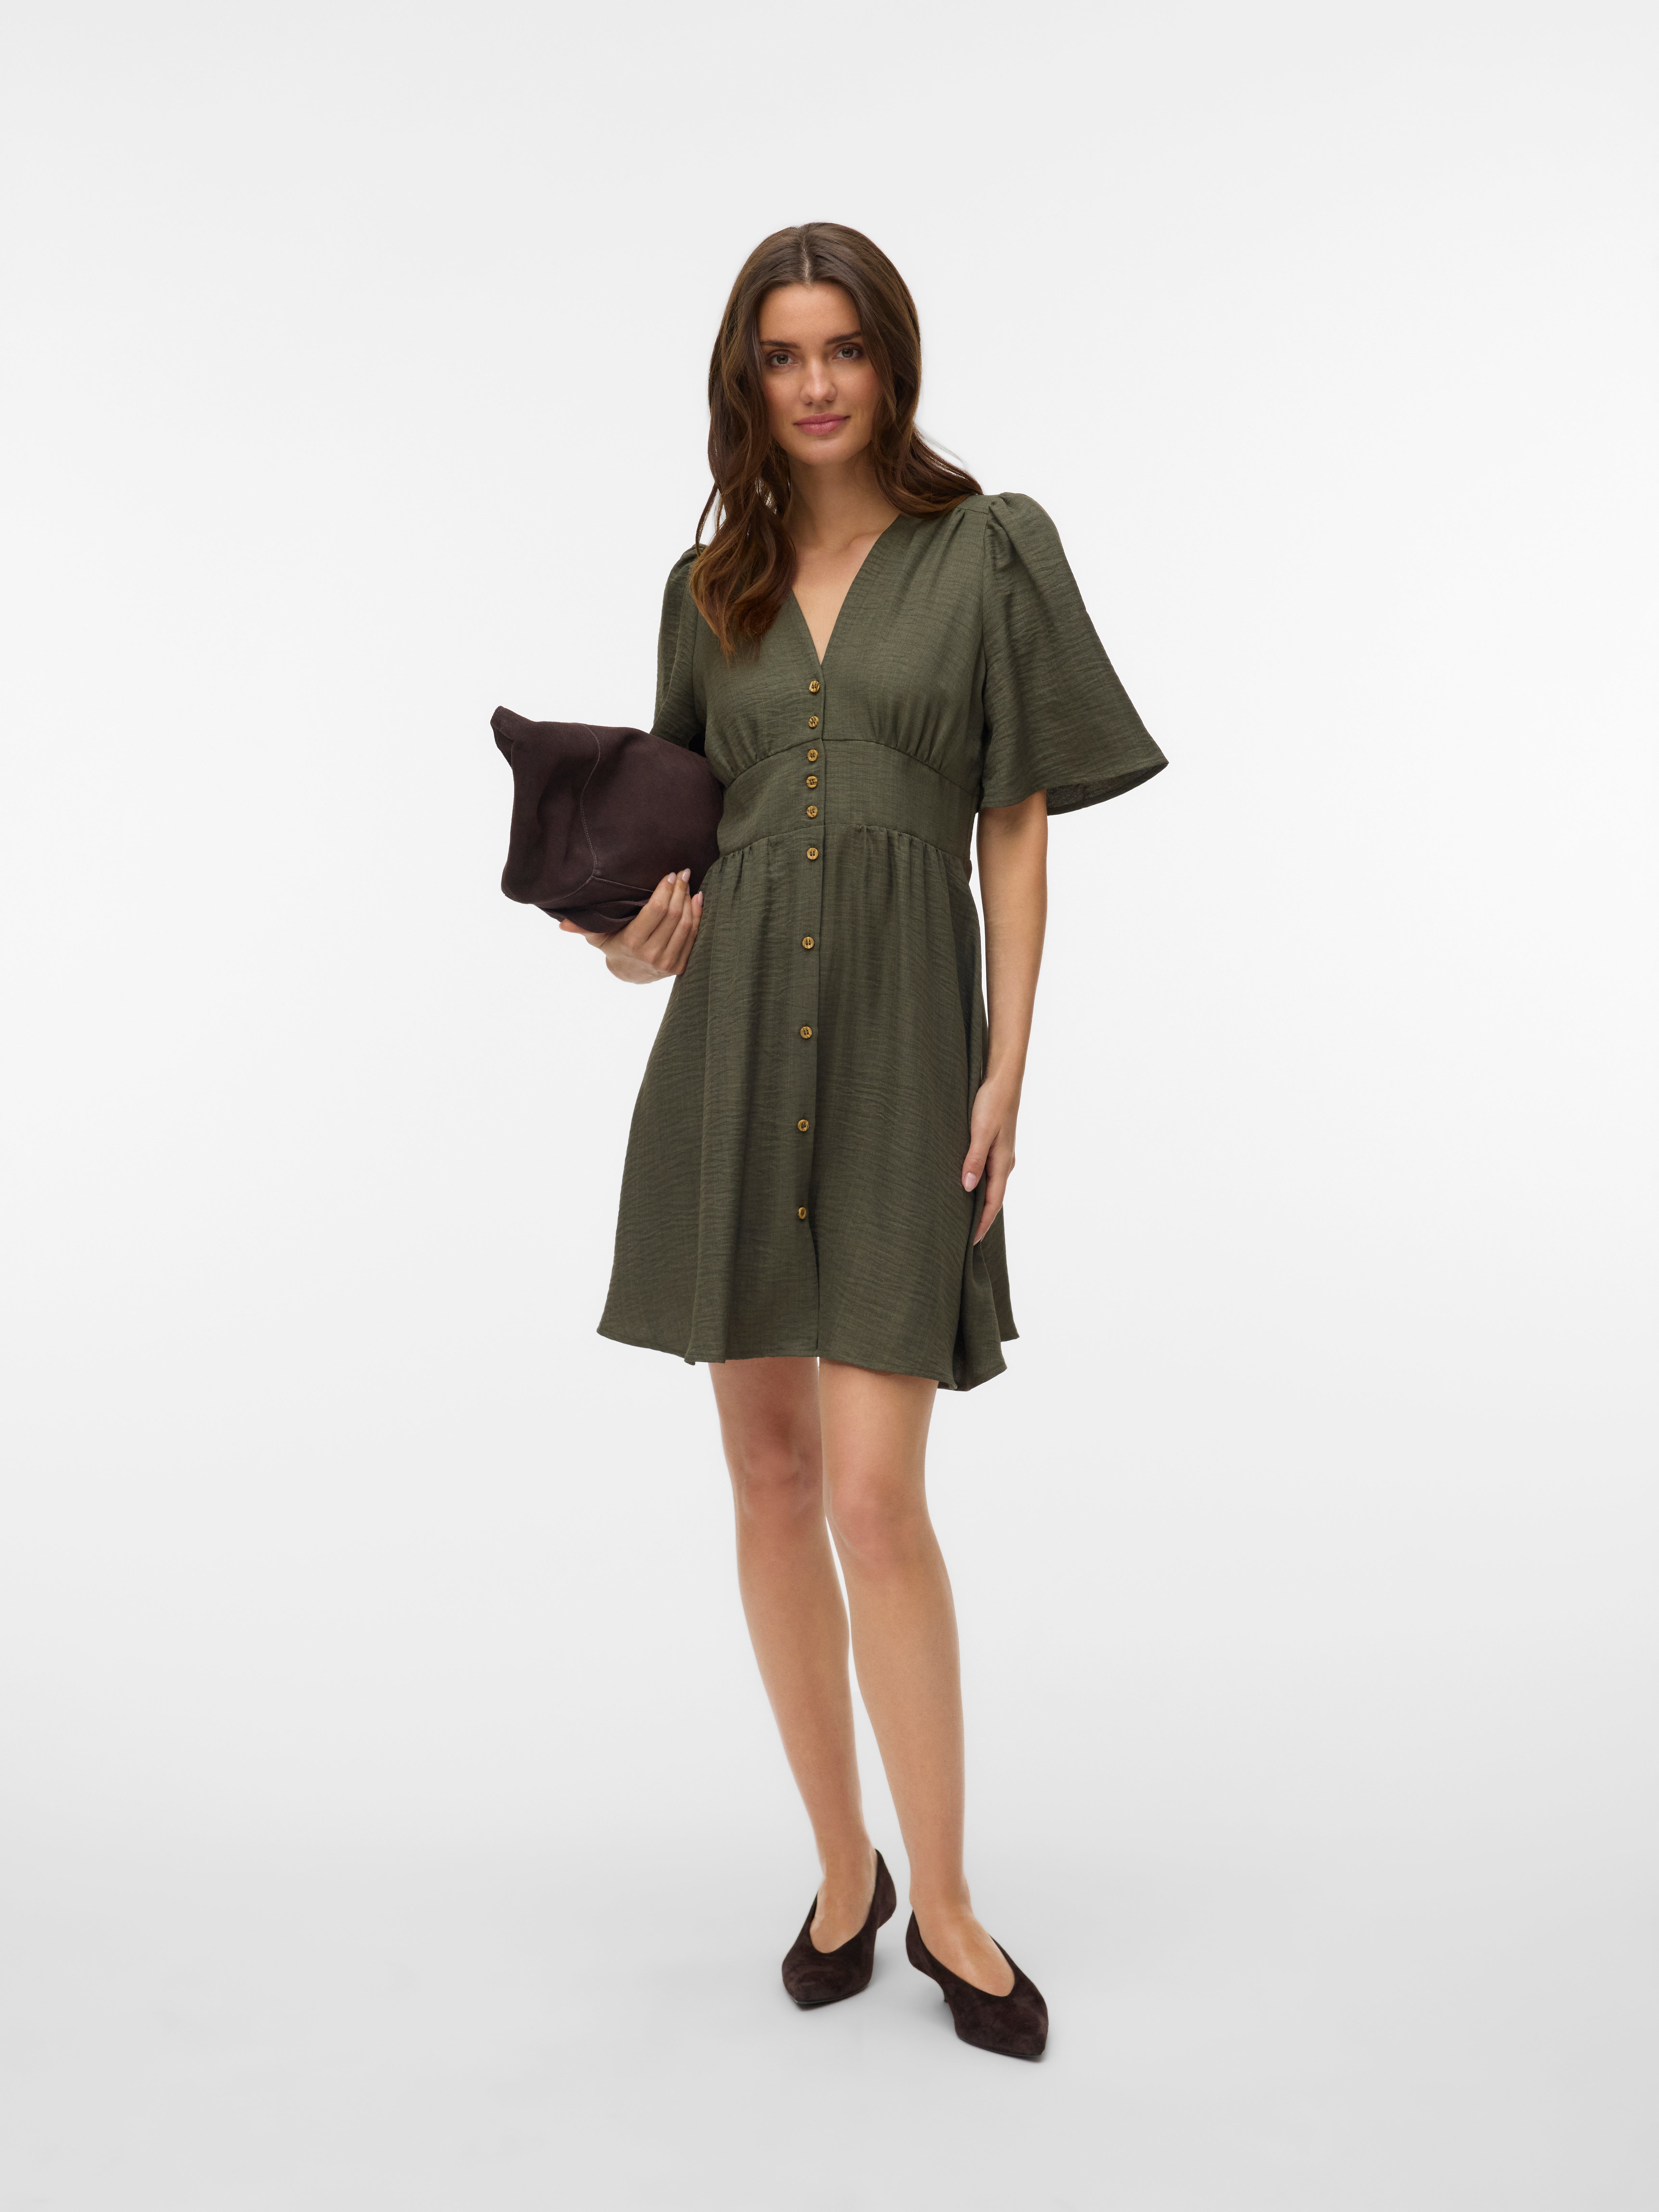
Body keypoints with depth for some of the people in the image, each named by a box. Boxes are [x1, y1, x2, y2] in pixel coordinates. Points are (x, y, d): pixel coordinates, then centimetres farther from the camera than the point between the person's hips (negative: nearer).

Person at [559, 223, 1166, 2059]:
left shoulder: (988, 551, 2)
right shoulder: (713, 583, 13)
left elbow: (1019, 833, 0)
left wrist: (1006, 1072, -7)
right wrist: (641, 941, -3)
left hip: (901, 1040, -4)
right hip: (733, 1037, 4)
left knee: (875, 1493, -9)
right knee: (768, 1476, 6)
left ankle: (943, 1898, 11)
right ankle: (841, 1869, 23)